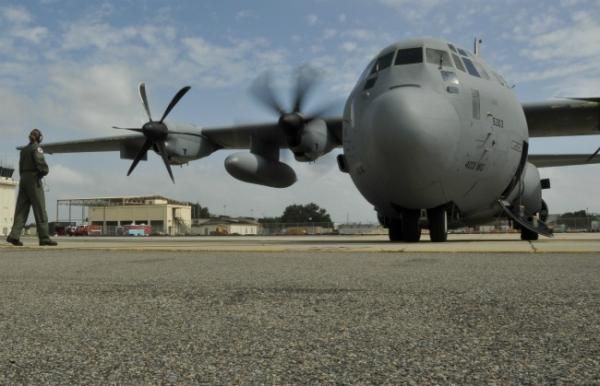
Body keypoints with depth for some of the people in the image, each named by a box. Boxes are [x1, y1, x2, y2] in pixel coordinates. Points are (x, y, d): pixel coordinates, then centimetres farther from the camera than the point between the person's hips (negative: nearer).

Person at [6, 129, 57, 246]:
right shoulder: (37, 148, -6)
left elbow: (21, 167, 17)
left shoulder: (24, 149, 18)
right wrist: (44, 171, -2)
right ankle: (44, 237, -10)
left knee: (22, 208, 5)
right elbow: (40, 161, -20)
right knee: (40, 208, -7)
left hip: (23, 179, 8)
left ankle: (14, 235, -5)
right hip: (34, 179, -8)